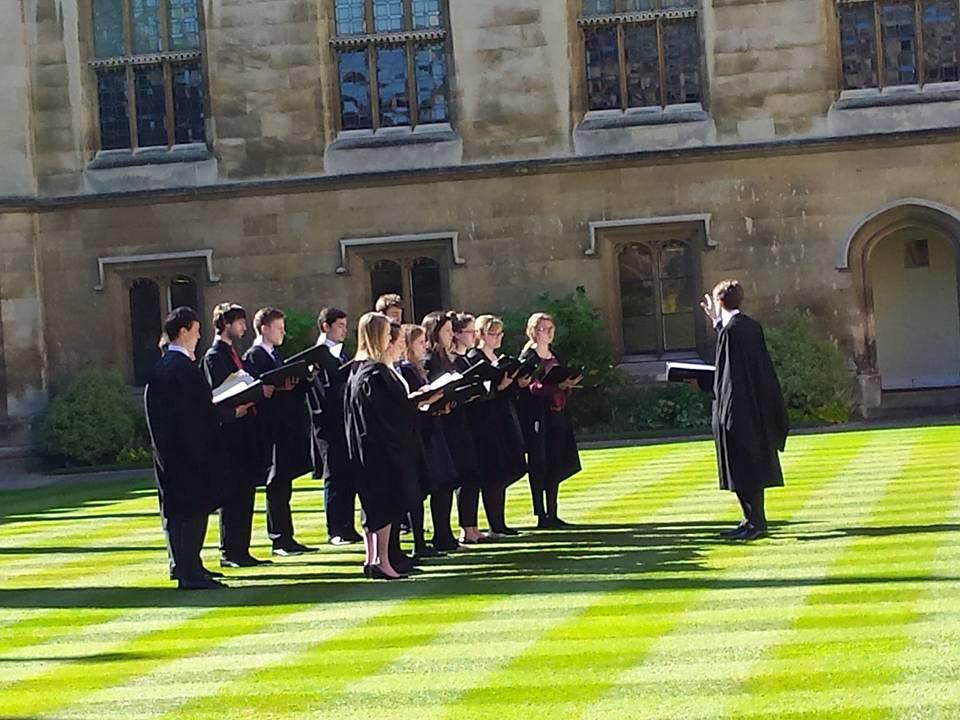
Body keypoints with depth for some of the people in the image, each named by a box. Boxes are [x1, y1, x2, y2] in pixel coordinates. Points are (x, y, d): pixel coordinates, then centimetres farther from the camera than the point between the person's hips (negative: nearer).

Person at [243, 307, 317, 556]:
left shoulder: (274, 355, 19)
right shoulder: (253, 357, -8)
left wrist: (303, 379, 2)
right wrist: (279, 387, -27)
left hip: (286, 429, 9)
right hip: (271, 429, -9)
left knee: (282, 486, 10)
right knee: (277, 484, -5)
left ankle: (286, 539, 13)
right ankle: (279, 540, -1)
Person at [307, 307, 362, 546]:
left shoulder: (342, 356, 17)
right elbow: (326, 393, -17)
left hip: (346, 424, 8)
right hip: (330, 426, -8)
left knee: (350, 477, 8)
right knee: (335, 477, -3)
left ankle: (347, 528, 14)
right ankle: (335, 531, 3)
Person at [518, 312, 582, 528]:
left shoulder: (554, 356, 17)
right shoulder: (527, 357, -7)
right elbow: (531, 387, -19)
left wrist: (568, 384, -3)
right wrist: (557, 386, -29)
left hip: (557, 416, 8)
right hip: (537, 417, -8)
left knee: (556, 466, 7)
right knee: (539, 467, -5)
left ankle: (552, 514, 12)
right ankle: (541, 516, -2)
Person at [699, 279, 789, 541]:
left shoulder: (729, 331, -17)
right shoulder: (752, 326, 8)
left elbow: (730, 374, -19)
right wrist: (718, 323, 28)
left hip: (737, 408, -9)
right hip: (757, 408, 9)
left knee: (743, 468, -3)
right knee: (754, 466, 14)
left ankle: (755, 522, -1)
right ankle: (755, 520, 21)